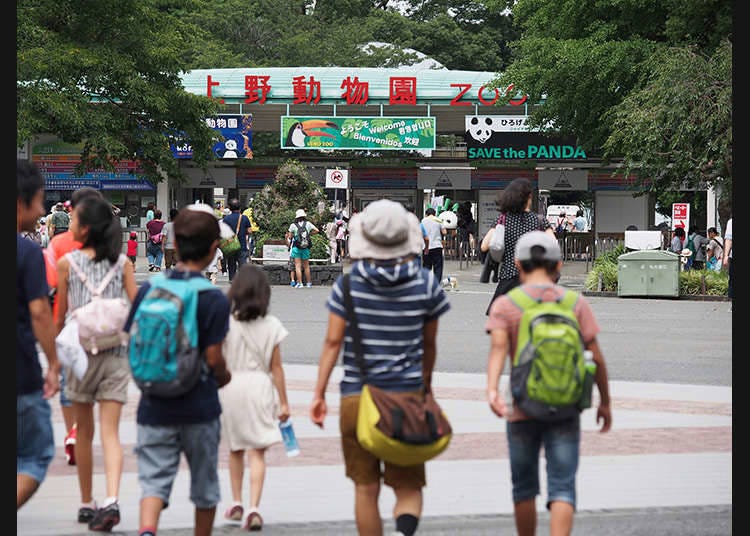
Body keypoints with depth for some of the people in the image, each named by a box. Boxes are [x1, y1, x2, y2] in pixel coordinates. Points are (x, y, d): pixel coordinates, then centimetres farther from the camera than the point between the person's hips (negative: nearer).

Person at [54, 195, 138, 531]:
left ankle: (86, 504, 21)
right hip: (116, 353, 1)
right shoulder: (123, 263, 1)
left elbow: (61, 316, 0)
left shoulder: (66, 263, -4)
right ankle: (111, 500, -19)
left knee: (84, 432, 12)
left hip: (81, 350, -1)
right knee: (110, 432, -2)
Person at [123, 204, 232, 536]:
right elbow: (213, 357, -13)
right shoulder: (214, 300, -11)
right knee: (205, 484, 16)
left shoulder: (147, 291, 0)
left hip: (154, 406, 2)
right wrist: (224, 377, 8)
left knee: (154, 480, -1)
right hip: (200, 408, -2)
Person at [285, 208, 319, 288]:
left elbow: (290, 236, 1)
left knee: (298, 266, -2)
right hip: (306, 248, 2)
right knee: (306, 266, 13)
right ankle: (309, 283, 18)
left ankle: (299, 283, -8)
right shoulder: (308, 224, 1)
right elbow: (316, 230, 4)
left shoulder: (293, 225, -4)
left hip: (296, 248, -2)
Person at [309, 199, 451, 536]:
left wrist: (318, 394, 1)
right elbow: (429, 344, 8)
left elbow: (333, 341, -5)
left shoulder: (348, 285, -4)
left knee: (366, 489, 13)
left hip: (357, 397, 0)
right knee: (408, 488, 5)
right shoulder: (426, 285, -2)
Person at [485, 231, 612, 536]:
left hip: (522, 410, 0)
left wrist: (492, 391, -32)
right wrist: (605, 402, 11)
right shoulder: (576, 304, 1)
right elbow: (596, 357, -1)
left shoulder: (504, 305, -2)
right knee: (562, 491, -3)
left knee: (524, 487, 18)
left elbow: (498, 348, -19)